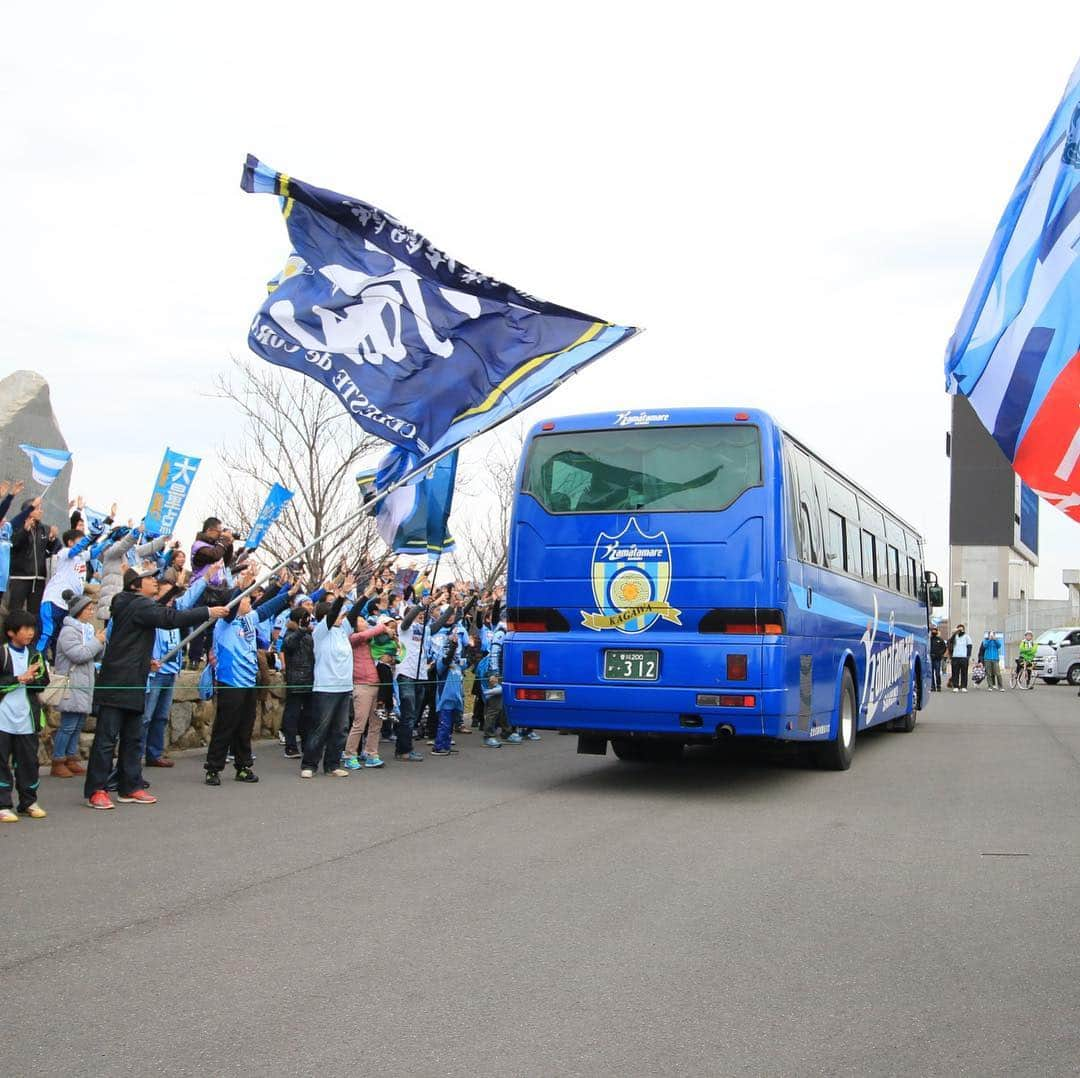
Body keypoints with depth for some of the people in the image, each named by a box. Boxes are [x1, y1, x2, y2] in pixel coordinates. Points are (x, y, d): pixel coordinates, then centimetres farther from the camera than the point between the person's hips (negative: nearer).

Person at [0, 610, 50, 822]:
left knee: (28, 760, 9)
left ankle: (28, 802, 19)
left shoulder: (35, 656, 11)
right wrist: (19, 679, -14)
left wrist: (31, 679, -13)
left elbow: (43, 682, 5)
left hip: (26, 718, 4)